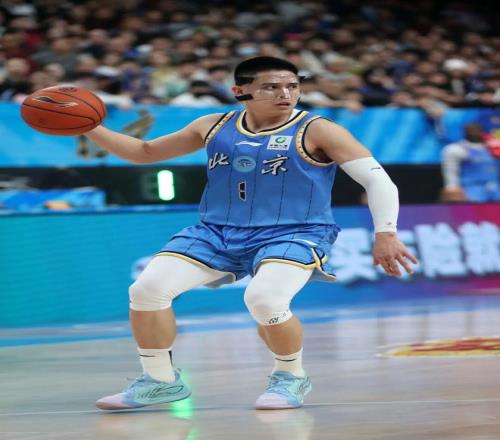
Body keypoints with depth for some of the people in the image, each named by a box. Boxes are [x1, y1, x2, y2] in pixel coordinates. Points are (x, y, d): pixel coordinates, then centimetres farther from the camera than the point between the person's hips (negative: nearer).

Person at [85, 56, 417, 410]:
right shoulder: (214, 127, 8)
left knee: (263, 300, -32)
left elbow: (378, 179, -6)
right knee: (147, 289, -12)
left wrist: (385, 234, -20)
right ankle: (160, 381, 9)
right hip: (217, 232, 4)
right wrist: (90, 128, 5)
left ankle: (291, 377, -2)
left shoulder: (316, 131, -4)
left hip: (293, 235, -4)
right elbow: (146, 152, 18)